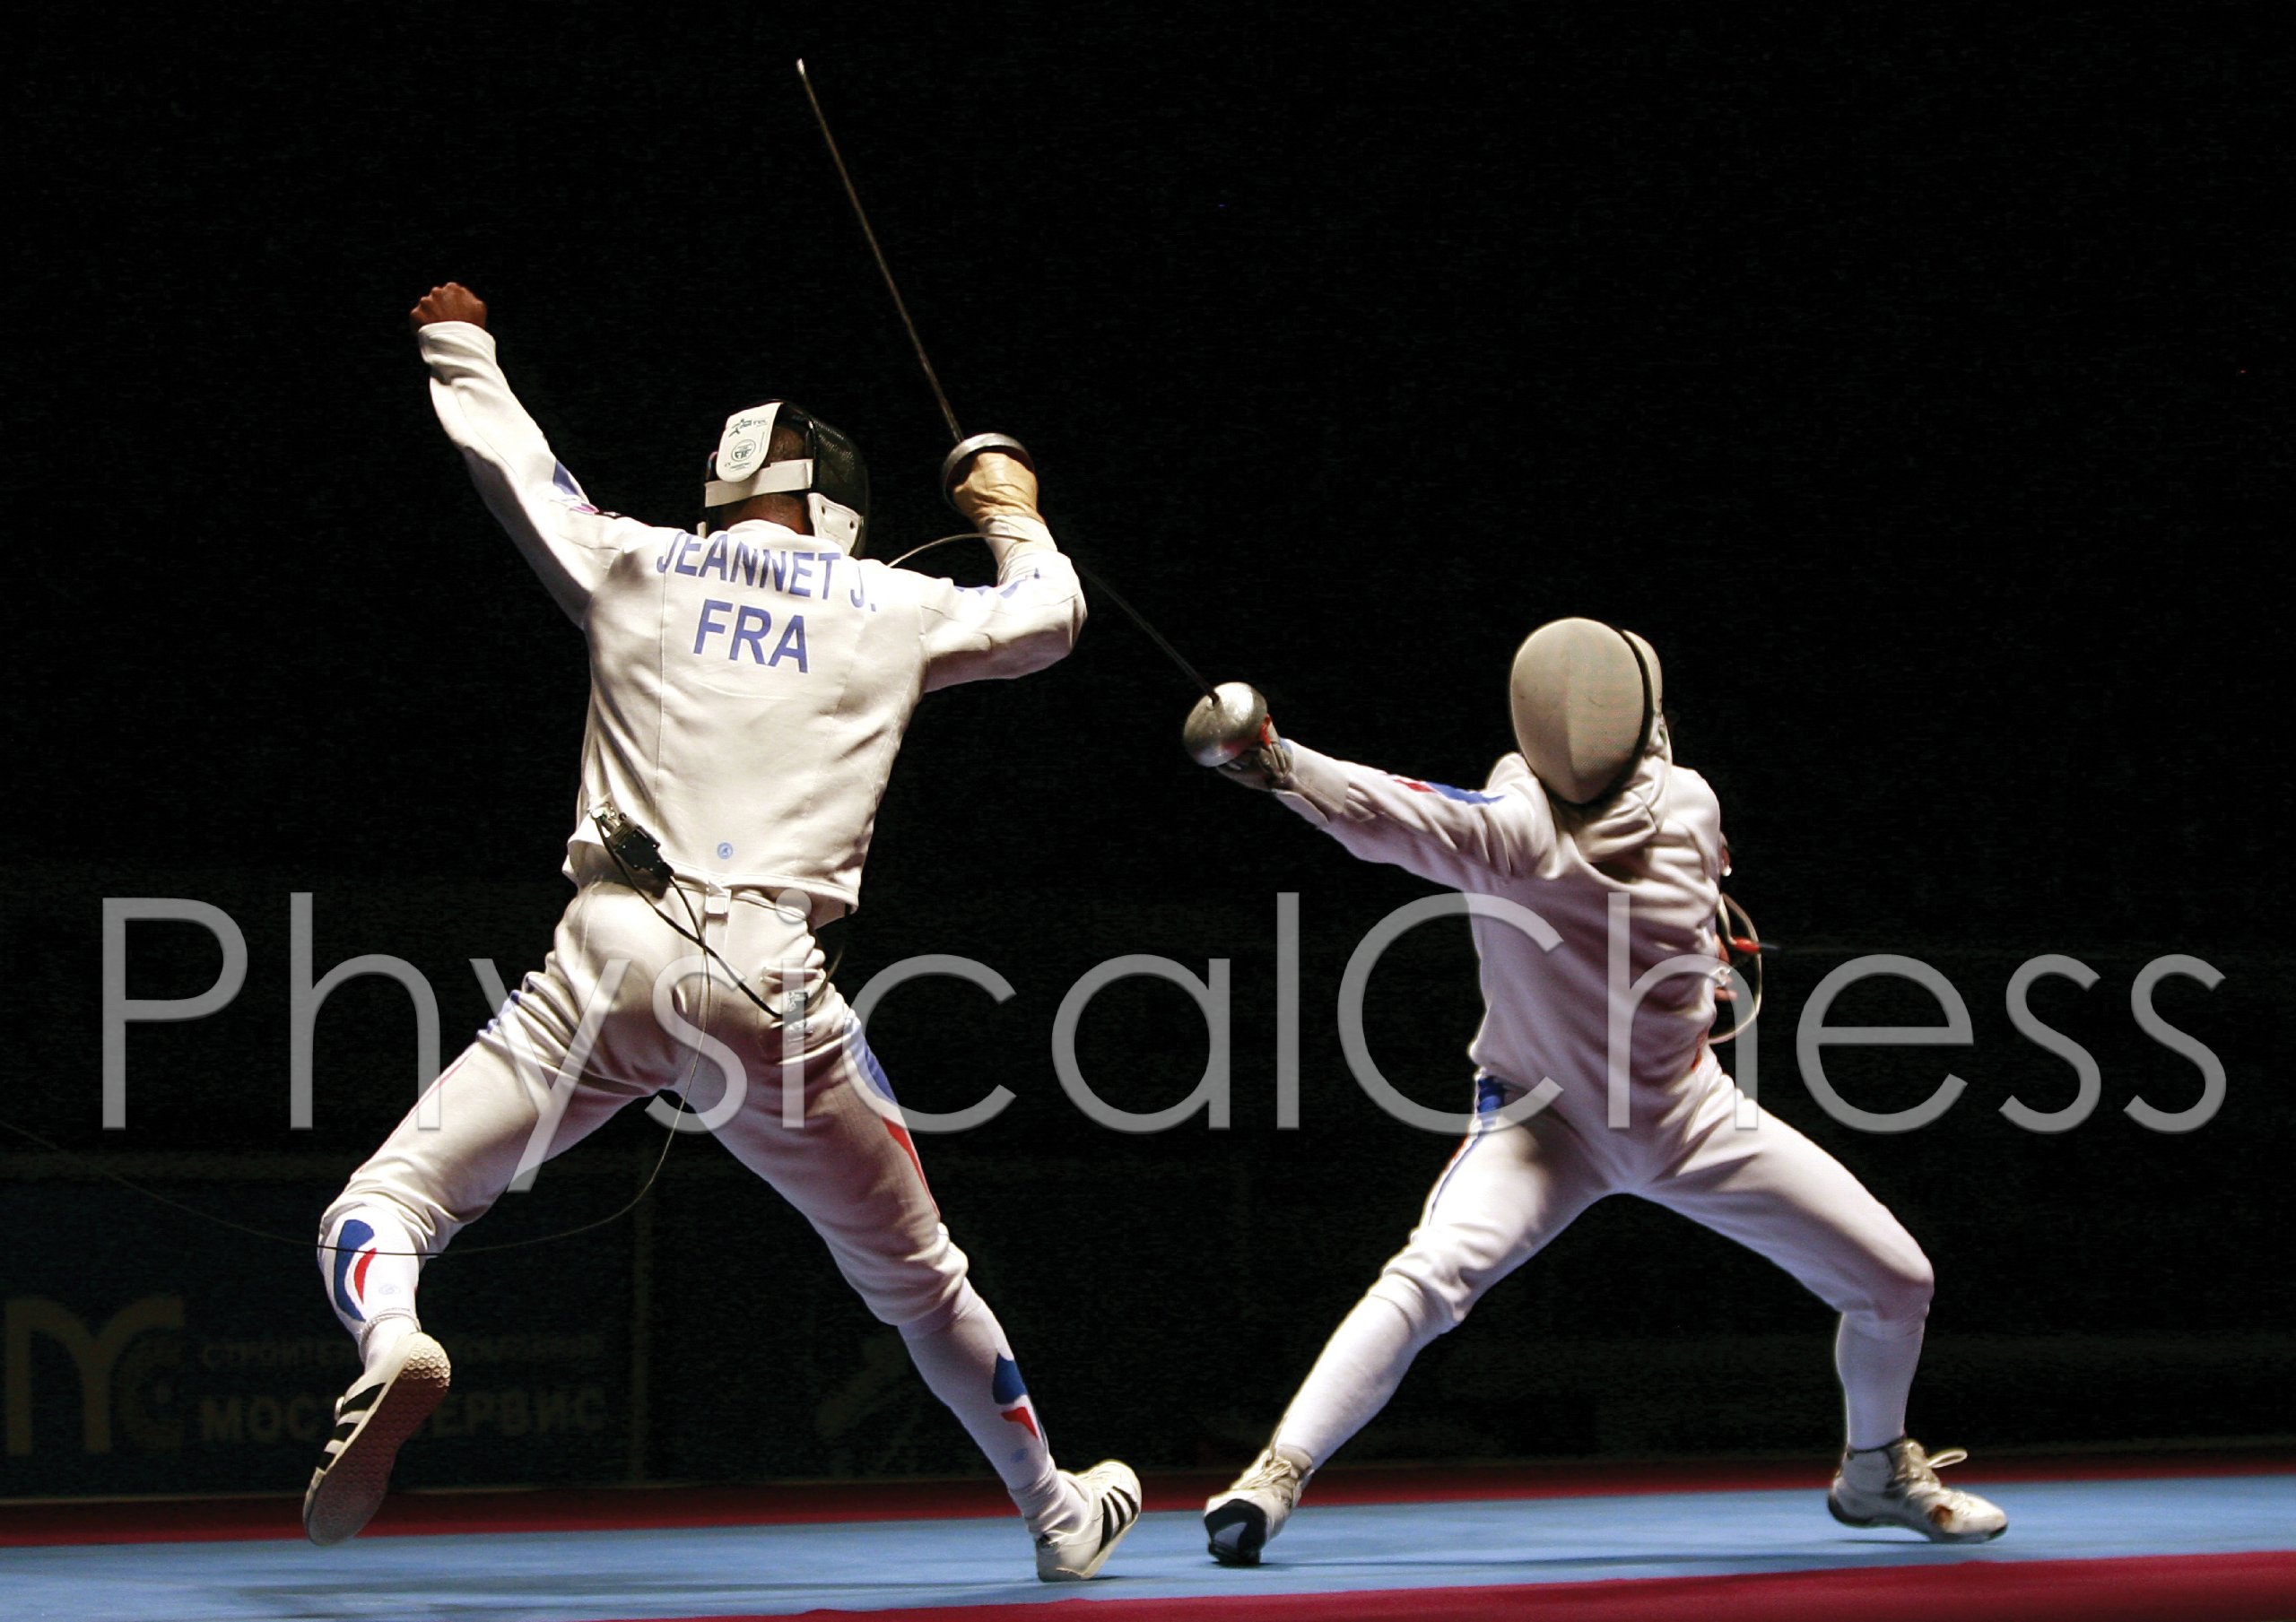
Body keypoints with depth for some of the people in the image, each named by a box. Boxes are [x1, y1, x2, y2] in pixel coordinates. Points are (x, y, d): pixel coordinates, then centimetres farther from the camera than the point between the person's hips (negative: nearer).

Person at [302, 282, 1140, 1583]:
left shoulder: (639, 566, 15)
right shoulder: (889, 605, 14)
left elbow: (516, 464, 33)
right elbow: (1049, 618, 31)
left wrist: (461, 346, 52)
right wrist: (1016, 516, 52)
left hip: (615, 956, -1)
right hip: (769, 984, 1)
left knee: (376, 1221, -2)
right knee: (914, 1274, 22)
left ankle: (394, 1350, -37)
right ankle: (1060, 1515, 35)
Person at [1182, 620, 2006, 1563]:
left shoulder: (1687, 806, -11)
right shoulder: (1516, 823, -27)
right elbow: (1400, 820, -49)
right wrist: (1276, 764, -64)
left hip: (1689, 1120, 5)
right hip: (1544, 1120, -5)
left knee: (1896, 1283, 6)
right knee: (1431, 1278, -32)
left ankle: (1876, 1474, 35)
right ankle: (1278, 1476, -25)